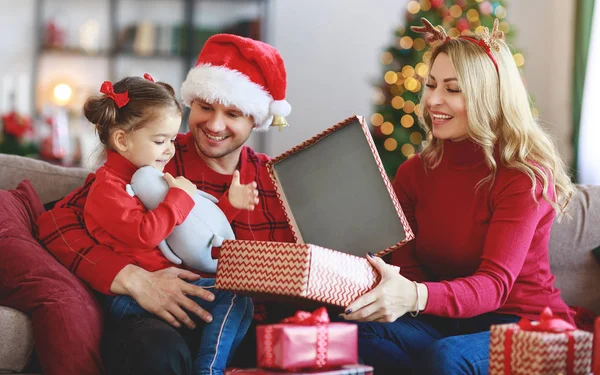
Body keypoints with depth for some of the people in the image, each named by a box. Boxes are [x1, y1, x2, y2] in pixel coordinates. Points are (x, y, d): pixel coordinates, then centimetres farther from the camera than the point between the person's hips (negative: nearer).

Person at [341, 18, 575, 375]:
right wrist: (387, 295, -26)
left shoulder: (526, 177, -12)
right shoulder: (413, 172, 7)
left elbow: (494, 285, -24)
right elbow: (406, 268, 0)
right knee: (354, 336, -26)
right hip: (446, 322, 5)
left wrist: (416, 296, -44)